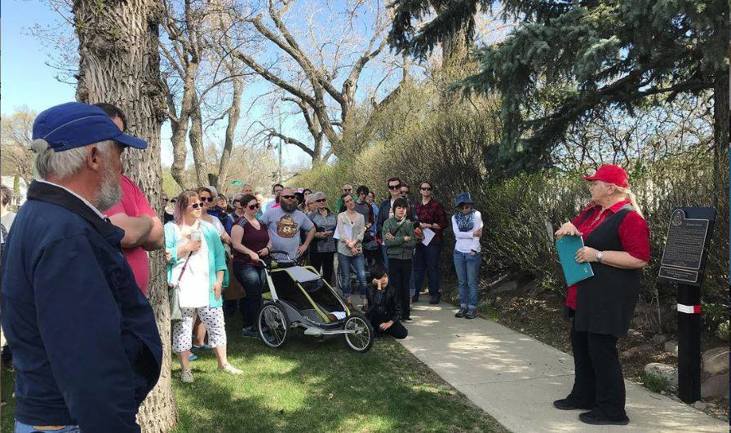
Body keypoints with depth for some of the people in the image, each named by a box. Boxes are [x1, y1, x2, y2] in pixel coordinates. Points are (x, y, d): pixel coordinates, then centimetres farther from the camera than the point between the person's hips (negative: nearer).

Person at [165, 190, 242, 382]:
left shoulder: (209, 228, 13)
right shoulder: (170, 228, 1)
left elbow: (219, 256, 10)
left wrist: (219, 280, 3)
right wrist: (186, 248, -12)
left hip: (207, 289, 3)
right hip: (182, 290, -3)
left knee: (217, 324, 6)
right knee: (182, 328, 3)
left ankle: (223, 362, 20)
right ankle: (185, 368, 16)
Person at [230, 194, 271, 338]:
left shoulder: (261, 223, 17)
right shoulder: (241, 223, -6)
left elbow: (269, 240, 23)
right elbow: (236, 244, -13)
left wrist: (267, 248, 1)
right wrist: (251, 253, -25)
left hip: (261, 264, 7)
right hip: (245, 265, -7)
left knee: (251, 297, 9)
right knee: (255, 296, -13)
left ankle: (248, 327, 17)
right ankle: (249, 327, -3)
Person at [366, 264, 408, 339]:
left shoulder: (391, 289, -4)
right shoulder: (371, 289, -13)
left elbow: (397, 309, -3)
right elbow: (376, 303, -31)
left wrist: (389, 323, -14)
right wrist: (379, 287, -29)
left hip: (388, 319, 3)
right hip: (374, 321, -2)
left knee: (403, 334, -18)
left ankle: (383, 329, 9)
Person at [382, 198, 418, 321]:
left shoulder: (409, 223, 8)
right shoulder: (388, 223, 2)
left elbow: (413, 243, -3)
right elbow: (387, 241, -12)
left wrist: (395, 240, -11)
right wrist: (404, 239, -11)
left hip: (407, 259, 2)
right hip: (394, 258, -2)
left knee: (406, 287, 7)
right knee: (396, 287, -2)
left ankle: (406, 313, 16)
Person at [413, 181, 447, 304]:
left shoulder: (436, 205, -5)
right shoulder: (417, 206, 13)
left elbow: (443, 224, -8)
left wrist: (428, 225, -13)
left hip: (433, 241, -5)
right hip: (419, 240, 5)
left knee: (432, 267, -1)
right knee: (418, 267, 7)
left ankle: (434, 294, 9)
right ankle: (415, 292, 14)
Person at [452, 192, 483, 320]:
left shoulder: (476, 214, 0)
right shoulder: (455, 217, 7)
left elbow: (477, 234, -7)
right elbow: (457, 233, -7)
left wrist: (473, 249, -14)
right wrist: (472, 234, -14)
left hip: (472, 252, -3)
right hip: (459, 252, 3)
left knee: (472, 282, -1)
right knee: (461, 282, 8)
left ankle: (472, 308, 6)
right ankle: (463, 306, 16)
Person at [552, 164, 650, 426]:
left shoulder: (629, 217, -17)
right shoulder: (592, 211, 11)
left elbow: (640, 259, -22)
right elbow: (573, 228, 23)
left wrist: (598, 255, -23)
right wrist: (569, 226, -2)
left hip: (609, 296, -10)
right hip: (586, 294, 10)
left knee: (601, 349, -2)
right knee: (581, 345, 18)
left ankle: (612, 410, 13)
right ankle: (583, 396, 33)